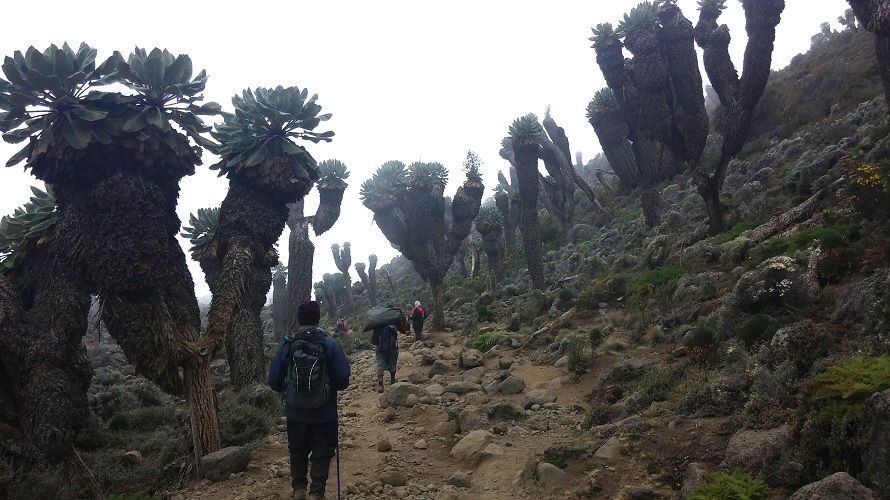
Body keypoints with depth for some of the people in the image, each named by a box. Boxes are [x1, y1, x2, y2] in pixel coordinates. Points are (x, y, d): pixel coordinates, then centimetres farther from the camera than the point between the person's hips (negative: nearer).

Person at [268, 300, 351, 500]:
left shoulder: (287, 344, -10)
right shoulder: (330, 344, -14)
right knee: (322, 453, 13)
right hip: (324, 412, -2)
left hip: (296, 412, 2)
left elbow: (274, 381, -7)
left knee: (298, 451, 22)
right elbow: (343, 380, -15)